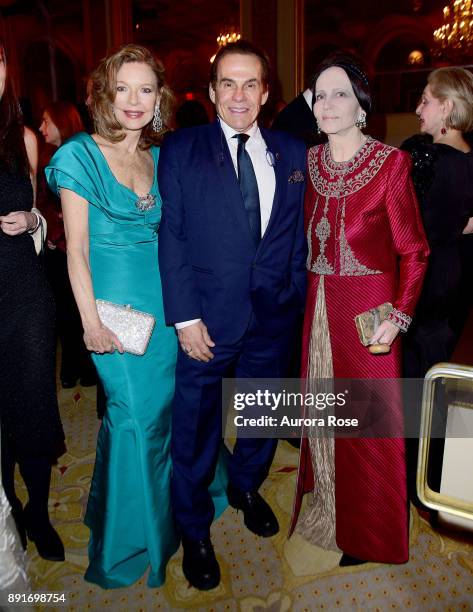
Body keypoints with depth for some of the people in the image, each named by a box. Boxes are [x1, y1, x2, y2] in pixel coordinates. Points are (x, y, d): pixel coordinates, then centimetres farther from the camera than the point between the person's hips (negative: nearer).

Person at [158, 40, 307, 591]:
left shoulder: (291, 153, 6)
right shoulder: (180, 149, -3)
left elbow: (297, 234, 9)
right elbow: (171, 236, -7)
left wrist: (295, 297, 3)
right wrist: (185, 316, -12)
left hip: (273, 315, 4)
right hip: (208, 317, -3)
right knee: (194, 428, 9)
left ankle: (246, 487, 50)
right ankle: (194, 531, 34)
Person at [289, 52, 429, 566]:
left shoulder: (392, 163, -8)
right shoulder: (309, 162, 7)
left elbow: (412, 250, -8)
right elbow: (305, 239, 11)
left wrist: (399, 316, -17)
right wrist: (308, 301, 2)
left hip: (368, 310, -4)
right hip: (317, 307, 5)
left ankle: (369, 535, 30)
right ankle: (326, 508, 39)